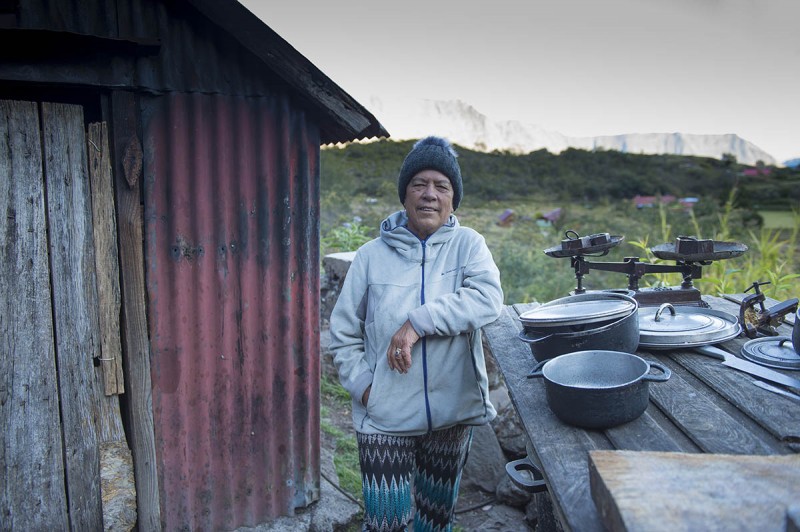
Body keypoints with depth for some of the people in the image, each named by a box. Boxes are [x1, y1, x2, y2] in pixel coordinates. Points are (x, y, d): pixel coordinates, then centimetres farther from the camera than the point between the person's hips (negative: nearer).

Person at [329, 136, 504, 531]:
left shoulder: (468, 244, -3)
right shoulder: (372, 254, -2)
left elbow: (488, 299, -21)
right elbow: (342, 331, 3)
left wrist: (418, 322, -27)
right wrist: (363, 384, -8)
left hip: (453, 413, 1)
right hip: (385, 418, 0)